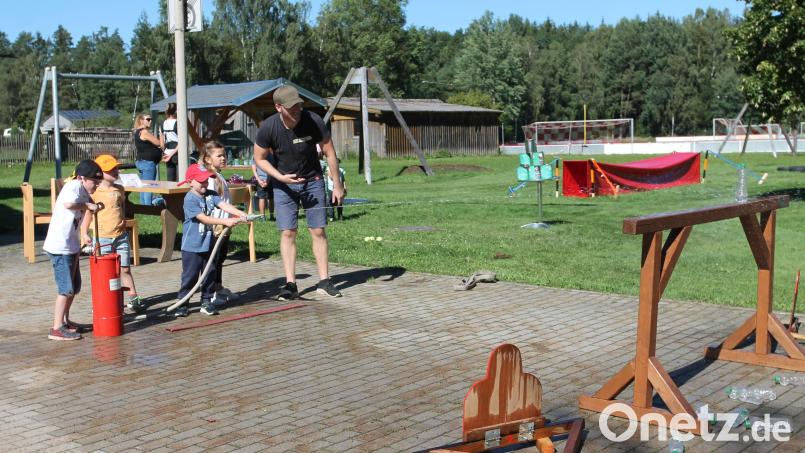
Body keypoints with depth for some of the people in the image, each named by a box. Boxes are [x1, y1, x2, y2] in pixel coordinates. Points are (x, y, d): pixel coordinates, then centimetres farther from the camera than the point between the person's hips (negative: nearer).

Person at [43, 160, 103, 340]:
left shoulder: (83, 191, 13)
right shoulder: (74, 186, -15)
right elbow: (68, 203, -37)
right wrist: (87, 205, -23)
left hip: (71, 246, 10)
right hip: (60, 247, -10)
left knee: (74, 286, 19)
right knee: (66, 289, -6)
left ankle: (65, 321, 32)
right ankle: (57, 329, -1)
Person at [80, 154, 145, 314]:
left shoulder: (119, 190, 9)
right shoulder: (95, 192, -7)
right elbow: (88, 212, -7)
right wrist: (84, 233, -13)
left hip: (121, 236, 4)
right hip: (102, 238, -4)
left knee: (125, 269, 9)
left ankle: (133, 299, 15)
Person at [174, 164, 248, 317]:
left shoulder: (210, 195, 2)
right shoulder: (190, 199, -17)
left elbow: (224, 205, -11)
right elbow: (203, 218, -25)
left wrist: (240, 214, -28)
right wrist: (225, 221, -31)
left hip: (208, 243, 6)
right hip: (192, 246, -6)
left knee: (210, 273, 11)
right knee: (190, 275, 0)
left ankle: (206, 302, 21)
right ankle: (182, 303, 11)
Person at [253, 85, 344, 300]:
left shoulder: (313, 121, -20)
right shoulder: (268, 128, -19)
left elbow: (329, 153, -8)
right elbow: (260, 159, -5)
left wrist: (337, 185, -6)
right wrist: (280, 177, -20)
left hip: (312, 181, 0)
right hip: (284, 183, 0)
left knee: (318, 231, -1)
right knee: (287, 232, -5)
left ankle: (324, 281, 6)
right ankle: (290, 284, -1)